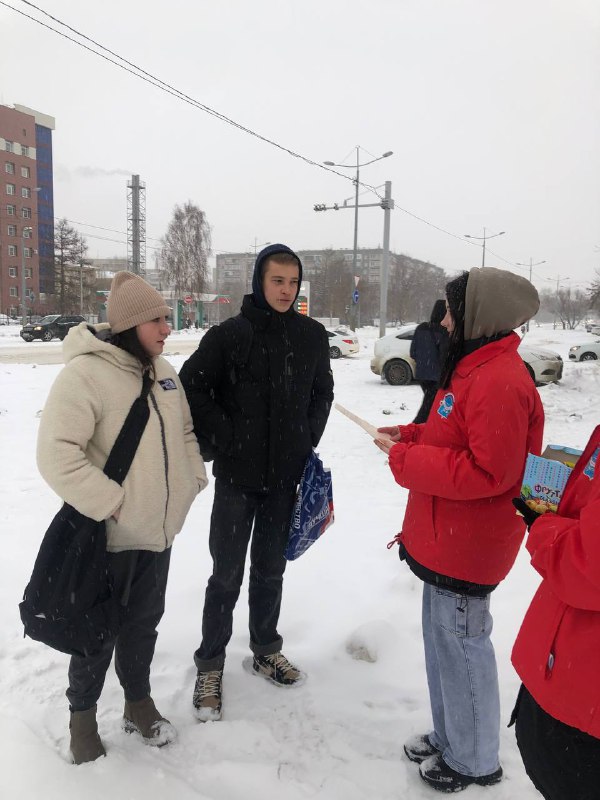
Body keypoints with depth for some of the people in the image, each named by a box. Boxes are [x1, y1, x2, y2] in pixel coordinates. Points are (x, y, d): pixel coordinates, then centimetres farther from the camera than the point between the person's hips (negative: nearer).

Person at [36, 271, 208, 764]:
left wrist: (194, 479, 5)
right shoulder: (85, 372, -20)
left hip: (158, 529, 7)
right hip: (108, 535, -6)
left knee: (144, 620, 21)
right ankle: (83, 714, 36)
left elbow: (185, 431, 17)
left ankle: (139, 703, 41)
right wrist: (109, 502, -24)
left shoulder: (163, 371, 6)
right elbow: (57, 452, -24)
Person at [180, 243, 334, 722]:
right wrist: (222, 439, -9)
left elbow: (322, 392, 13)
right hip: (237, 475, -3)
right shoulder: (230, 334, -11)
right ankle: (210, 664, 25)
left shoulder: (312, 336, 1)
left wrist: (308, 441, 6)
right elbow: (192, 386, -6)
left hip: (286, 475, 3)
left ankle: (266, 650, 37)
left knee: (271, 569, 18)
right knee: (227, 574, 6)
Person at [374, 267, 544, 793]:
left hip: (465, 546, -10)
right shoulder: (476, 367, 11)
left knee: (461, 645, 6)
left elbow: (487, 472, -27)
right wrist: (411, 436, 6)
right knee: (441, 638, 20)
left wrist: (404, 459, -21)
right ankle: (449, 737, 39)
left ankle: (475, 761, 28)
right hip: (446, 537, 10)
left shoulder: (500, 381, -23)